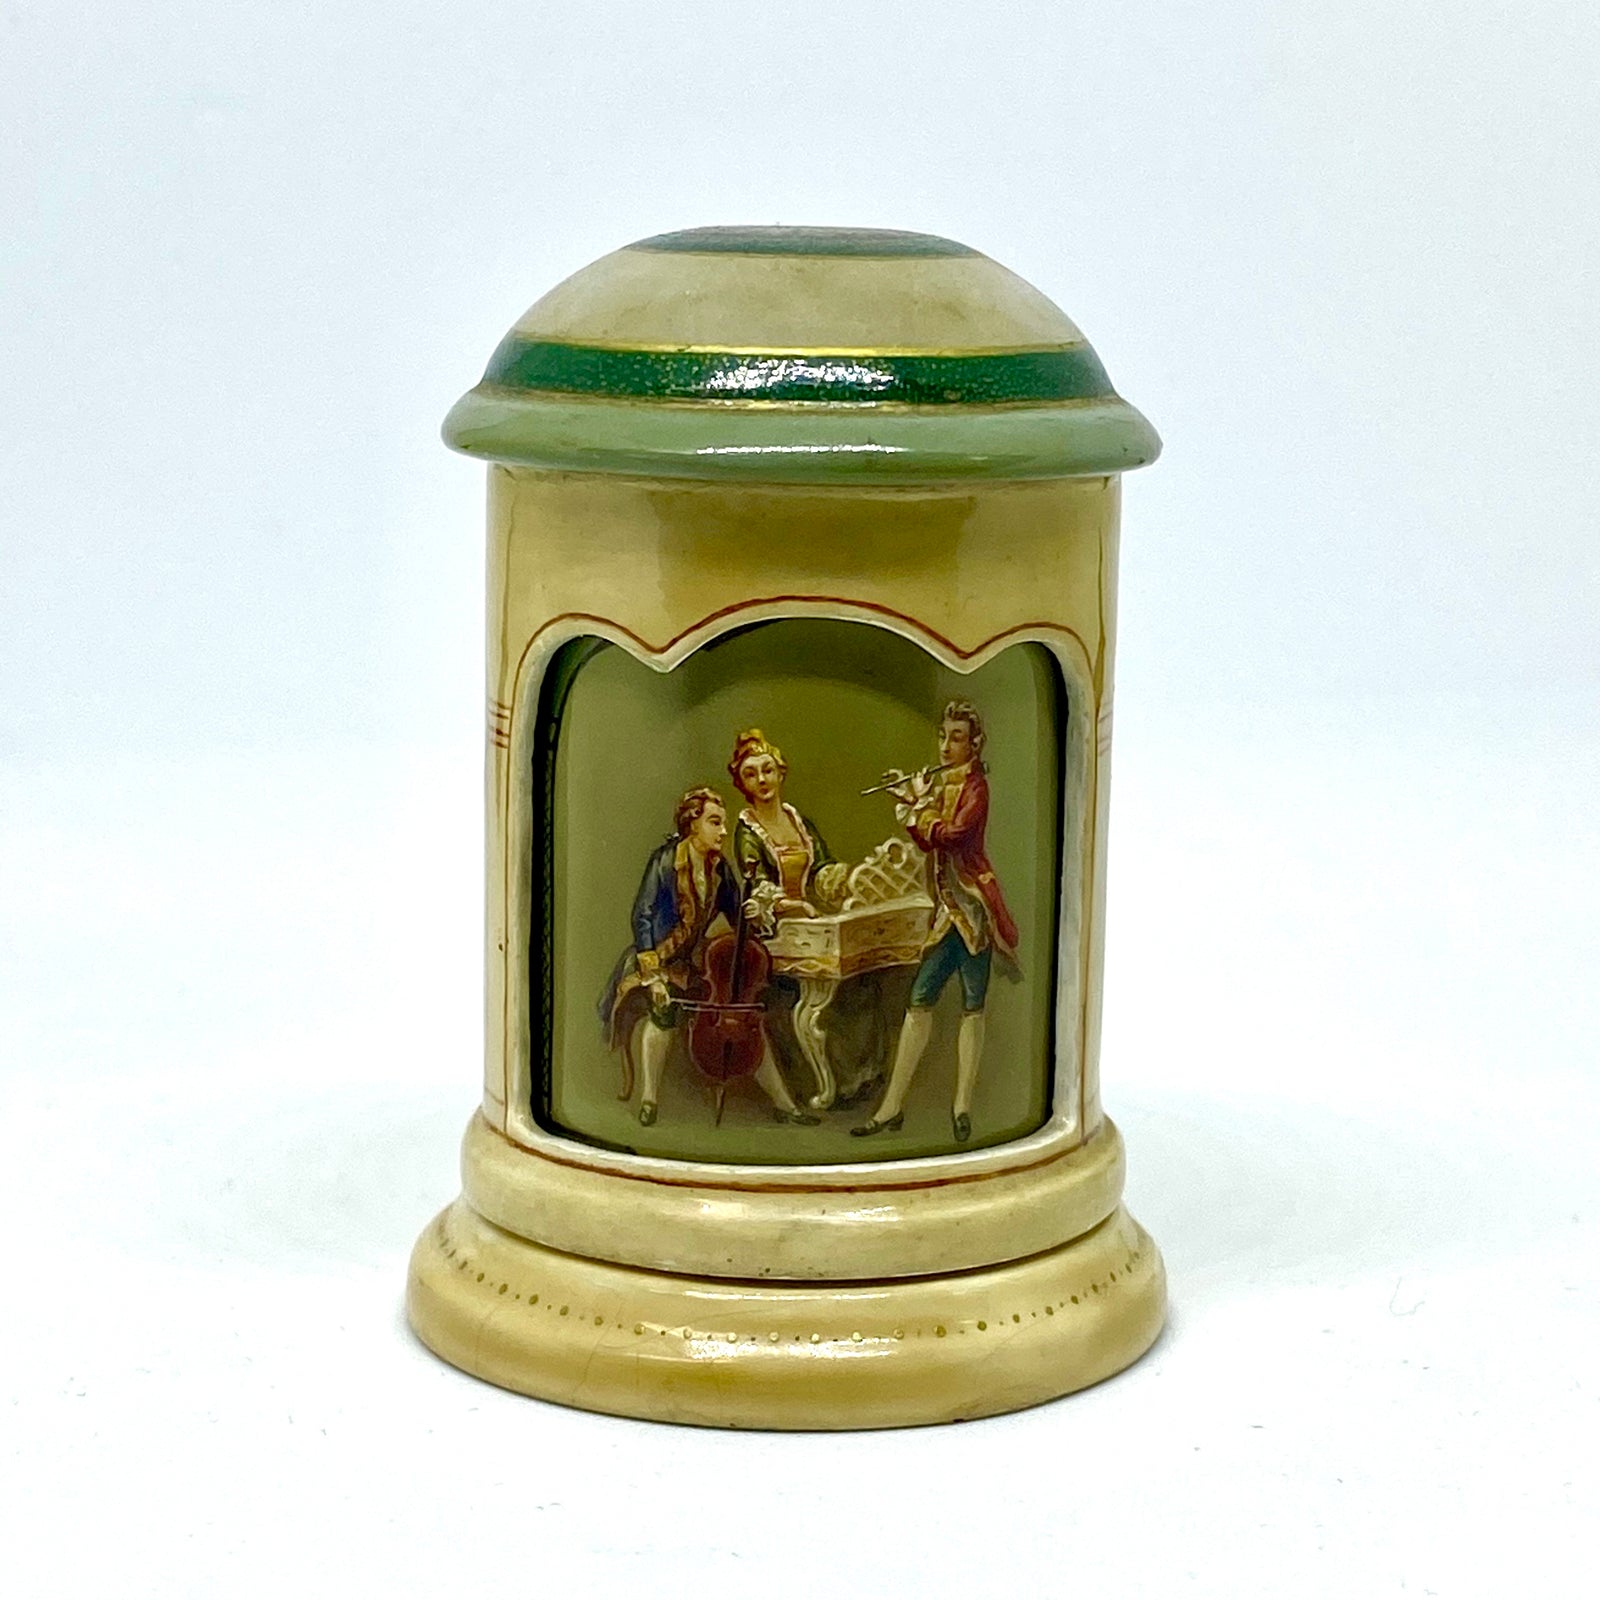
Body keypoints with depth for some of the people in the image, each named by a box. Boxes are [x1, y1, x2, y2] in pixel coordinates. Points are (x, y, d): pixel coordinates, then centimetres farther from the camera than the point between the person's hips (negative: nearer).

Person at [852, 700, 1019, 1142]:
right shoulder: (938, 782, 16)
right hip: (948, 906, 8)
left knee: (972, 1003, -4)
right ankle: (893, 1105, 7)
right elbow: (927, 841, 9)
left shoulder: (974, 786, -7)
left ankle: (962, 1106, -3)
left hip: (972, 903, -7)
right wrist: (908, 801, -3)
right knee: (920, 1000, 6)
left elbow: (952, 834, -21)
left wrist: (918, 807, -9)